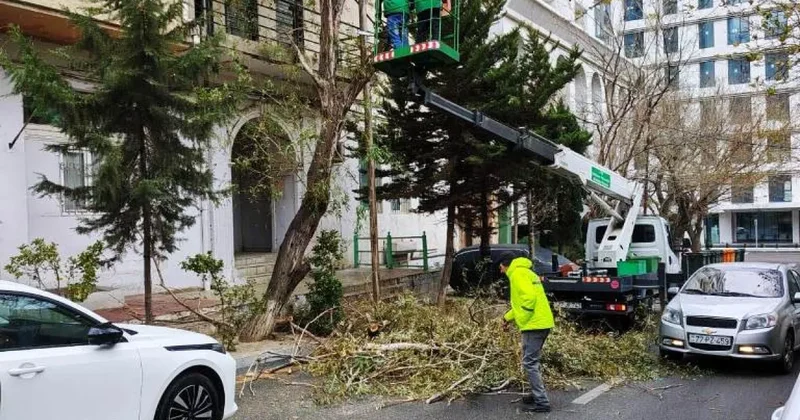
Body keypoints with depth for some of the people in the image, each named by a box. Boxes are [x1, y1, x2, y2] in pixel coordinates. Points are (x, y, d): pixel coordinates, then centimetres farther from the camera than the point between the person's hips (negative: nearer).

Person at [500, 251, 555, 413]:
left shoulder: (517, 273, -10)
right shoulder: (526, 272, 21)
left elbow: (529, 297, -23)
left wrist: (522, 321, -15)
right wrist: (509, 316, 25)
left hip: (534, 324, -10)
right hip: (542, 322, 10)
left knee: (529, 362, -6)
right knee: (533, 361, 19)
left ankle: (542, 402, -6)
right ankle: (538, 395, 27)